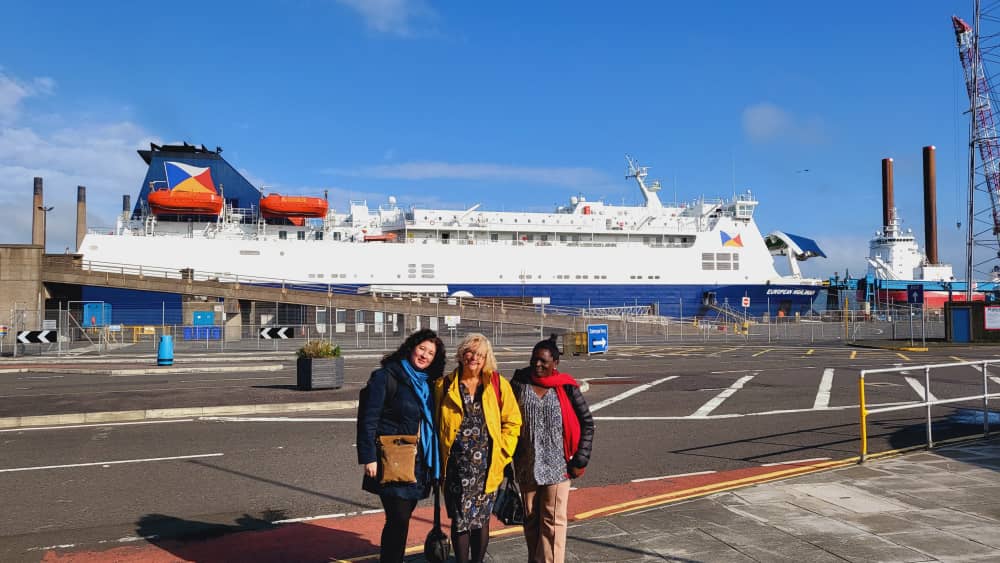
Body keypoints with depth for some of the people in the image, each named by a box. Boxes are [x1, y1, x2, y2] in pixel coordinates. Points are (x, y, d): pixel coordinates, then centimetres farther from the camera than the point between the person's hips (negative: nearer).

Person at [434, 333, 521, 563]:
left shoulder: (498, 384, 2)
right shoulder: (444, 385, 3)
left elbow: (513, 421, 7)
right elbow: (435, 423, 11)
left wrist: (502, 452, -1)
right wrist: (439, 457, 4)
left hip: (486, 465, 0)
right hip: (456, 465, 0)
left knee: (482, 519, 11)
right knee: (459, 519, 3)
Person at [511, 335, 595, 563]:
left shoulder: (566, 388, -6)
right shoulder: (519, 384, -1)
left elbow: (587, 423, 0)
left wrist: (580, 460, -4)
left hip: (557, 466, -3)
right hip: (526, 466, 3)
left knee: (552, 521, -1)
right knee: (530, 519, 13)